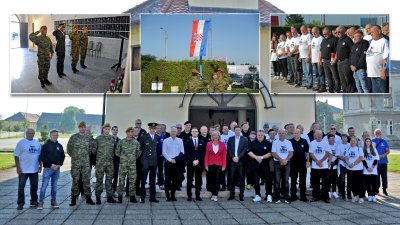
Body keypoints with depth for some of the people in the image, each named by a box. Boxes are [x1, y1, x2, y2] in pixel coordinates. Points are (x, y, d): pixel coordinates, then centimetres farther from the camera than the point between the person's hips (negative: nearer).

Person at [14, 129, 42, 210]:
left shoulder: (37, 142, 7)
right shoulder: (21, 143, -7)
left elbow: (39, 155, 14)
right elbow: (16, 156, -8)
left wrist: (40, 165, 9)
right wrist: (18, 167, -13)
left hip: (34, 169, 5)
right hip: (23, 170, -4)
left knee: (34, 186, 13)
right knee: (21, 187, 0)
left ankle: (34, 202, 25)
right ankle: (20, 203, 7)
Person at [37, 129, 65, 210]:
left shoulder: (59, 146, 11)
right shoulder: (46, 145, -2)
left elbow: (63, 156, 11)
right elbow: (42, 157, -8)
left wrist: (59, 165, -5)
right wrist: (51, 164, -15)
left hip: (57, 169, 4)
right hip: (47, 169, -4)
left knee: (54, 186, 10)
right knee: (44, 185, -4)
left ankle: (53, 201, 18)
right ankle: (40, 202, 3)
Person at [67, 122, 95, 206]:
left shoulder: (88, 137, 6)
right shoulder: (74, 137, -1)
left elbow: (93, 147, 12)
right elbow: (69, 148, 4)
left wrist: (88, 154, 10)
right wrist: (73, 155, 7)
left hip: (86, 162, 2)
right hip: (75, 162, -2)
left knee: (86, 180, 4)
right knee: (75, 180, 2)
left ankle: (88, 197, 10)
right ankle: (73, 198, 9)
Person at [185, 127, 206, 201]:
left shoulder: (202, 142, 10)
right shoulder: (188, 142, 4)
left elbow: (203, 153, 4)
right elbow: (187, 153, -2)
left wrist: (198, 160, -9)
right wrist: (192, 161, -12)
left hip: (199, 163, 1)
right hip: (190, 163, -1)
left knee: (198, 180, 3)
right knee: (189, 180, 2)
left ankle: (198, 196, 9)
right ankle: (189, 195, 8)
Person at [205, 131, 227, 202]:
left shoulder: (222, 144, 2)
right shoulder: (209, 144, 2)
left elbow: (224, 155, 2)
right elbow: (206, 155, 3)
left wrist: (224, 165, -4)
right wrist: (206, 165, -4)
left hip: (219, 164, -1)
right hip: (211, 164, 1)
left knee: (217, 179, -2)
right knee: (211, 179, 5)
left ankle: (216, 195, 1)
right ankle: (212, 194, 14)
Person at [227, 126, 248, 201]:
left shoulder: (245, 139, 6)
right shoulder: (230, 139, 11)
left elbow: (245, 150, -2)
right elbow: (228, 149, 5)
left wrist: (238, 157, -11)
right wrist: (233, 157, -8)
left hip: (241, 161, -1)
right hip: (232, 161, 1)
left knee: (241, 178, 1)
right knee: (232, 178, 1)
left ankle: (241, 195, 8)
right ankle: (231, 194, 9)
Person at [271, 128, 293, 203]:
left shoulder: (288, 142, 9)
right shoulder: (275, 142, 2)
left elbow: (291, 153, 3)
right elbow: (274, 154, -4)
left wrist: (286, 160, -11)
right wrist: (281, 160, -13)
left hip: (286, 163, 2)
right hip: (277, 163, -2)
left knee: (286, 181, 4)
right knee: (277, 181, -2)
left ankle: (286, 197, 9)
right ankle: (277, 198, 1)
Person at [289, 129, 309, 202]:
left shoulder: (304, 141, 4)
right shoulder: (290, 141, 0)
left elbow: (307, 152, 8)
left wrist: (308, 161, 3)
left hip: (303, 163, 1)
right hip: (293, 163, -1)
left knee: (303, 180, 6)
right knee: (293, 180, 5)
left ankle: (303, 196, 12)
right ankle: (293, 195, 12)